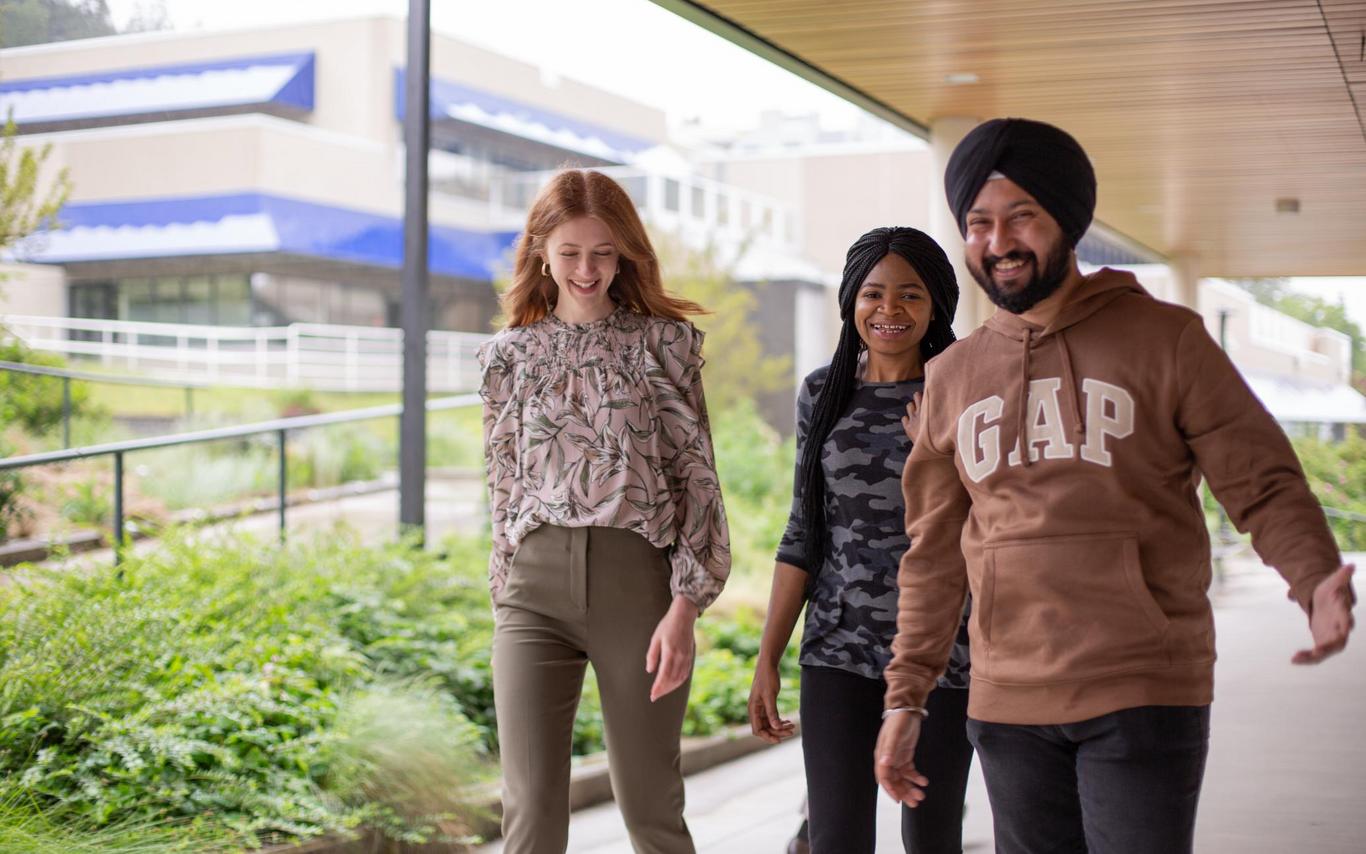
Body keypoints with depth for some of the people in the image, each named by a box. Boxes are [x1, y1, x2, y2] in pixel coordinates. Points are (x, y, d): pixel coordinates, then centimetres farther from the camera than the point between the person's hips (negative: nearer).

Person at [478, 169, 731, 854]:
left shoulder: (662, 342, 3)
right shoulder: (509, 355, 10)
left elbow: (696, 476, 0)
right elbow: (504, 488, 14)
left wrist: (685, 606, -8)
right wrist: (505, 595, 12)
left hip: (636, 576, -1)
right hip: (536, 580, 2)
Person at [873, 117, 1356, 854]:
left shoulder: (1166, 338, 0)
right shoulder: (951, 377, 11)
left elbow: (1264, 483, -3)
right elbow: (933, 553, 14)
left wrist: (1316, 581, -22)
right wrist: (905, 696, 12)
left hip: (1144, 699, -3)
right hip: (1007, 707, 4)